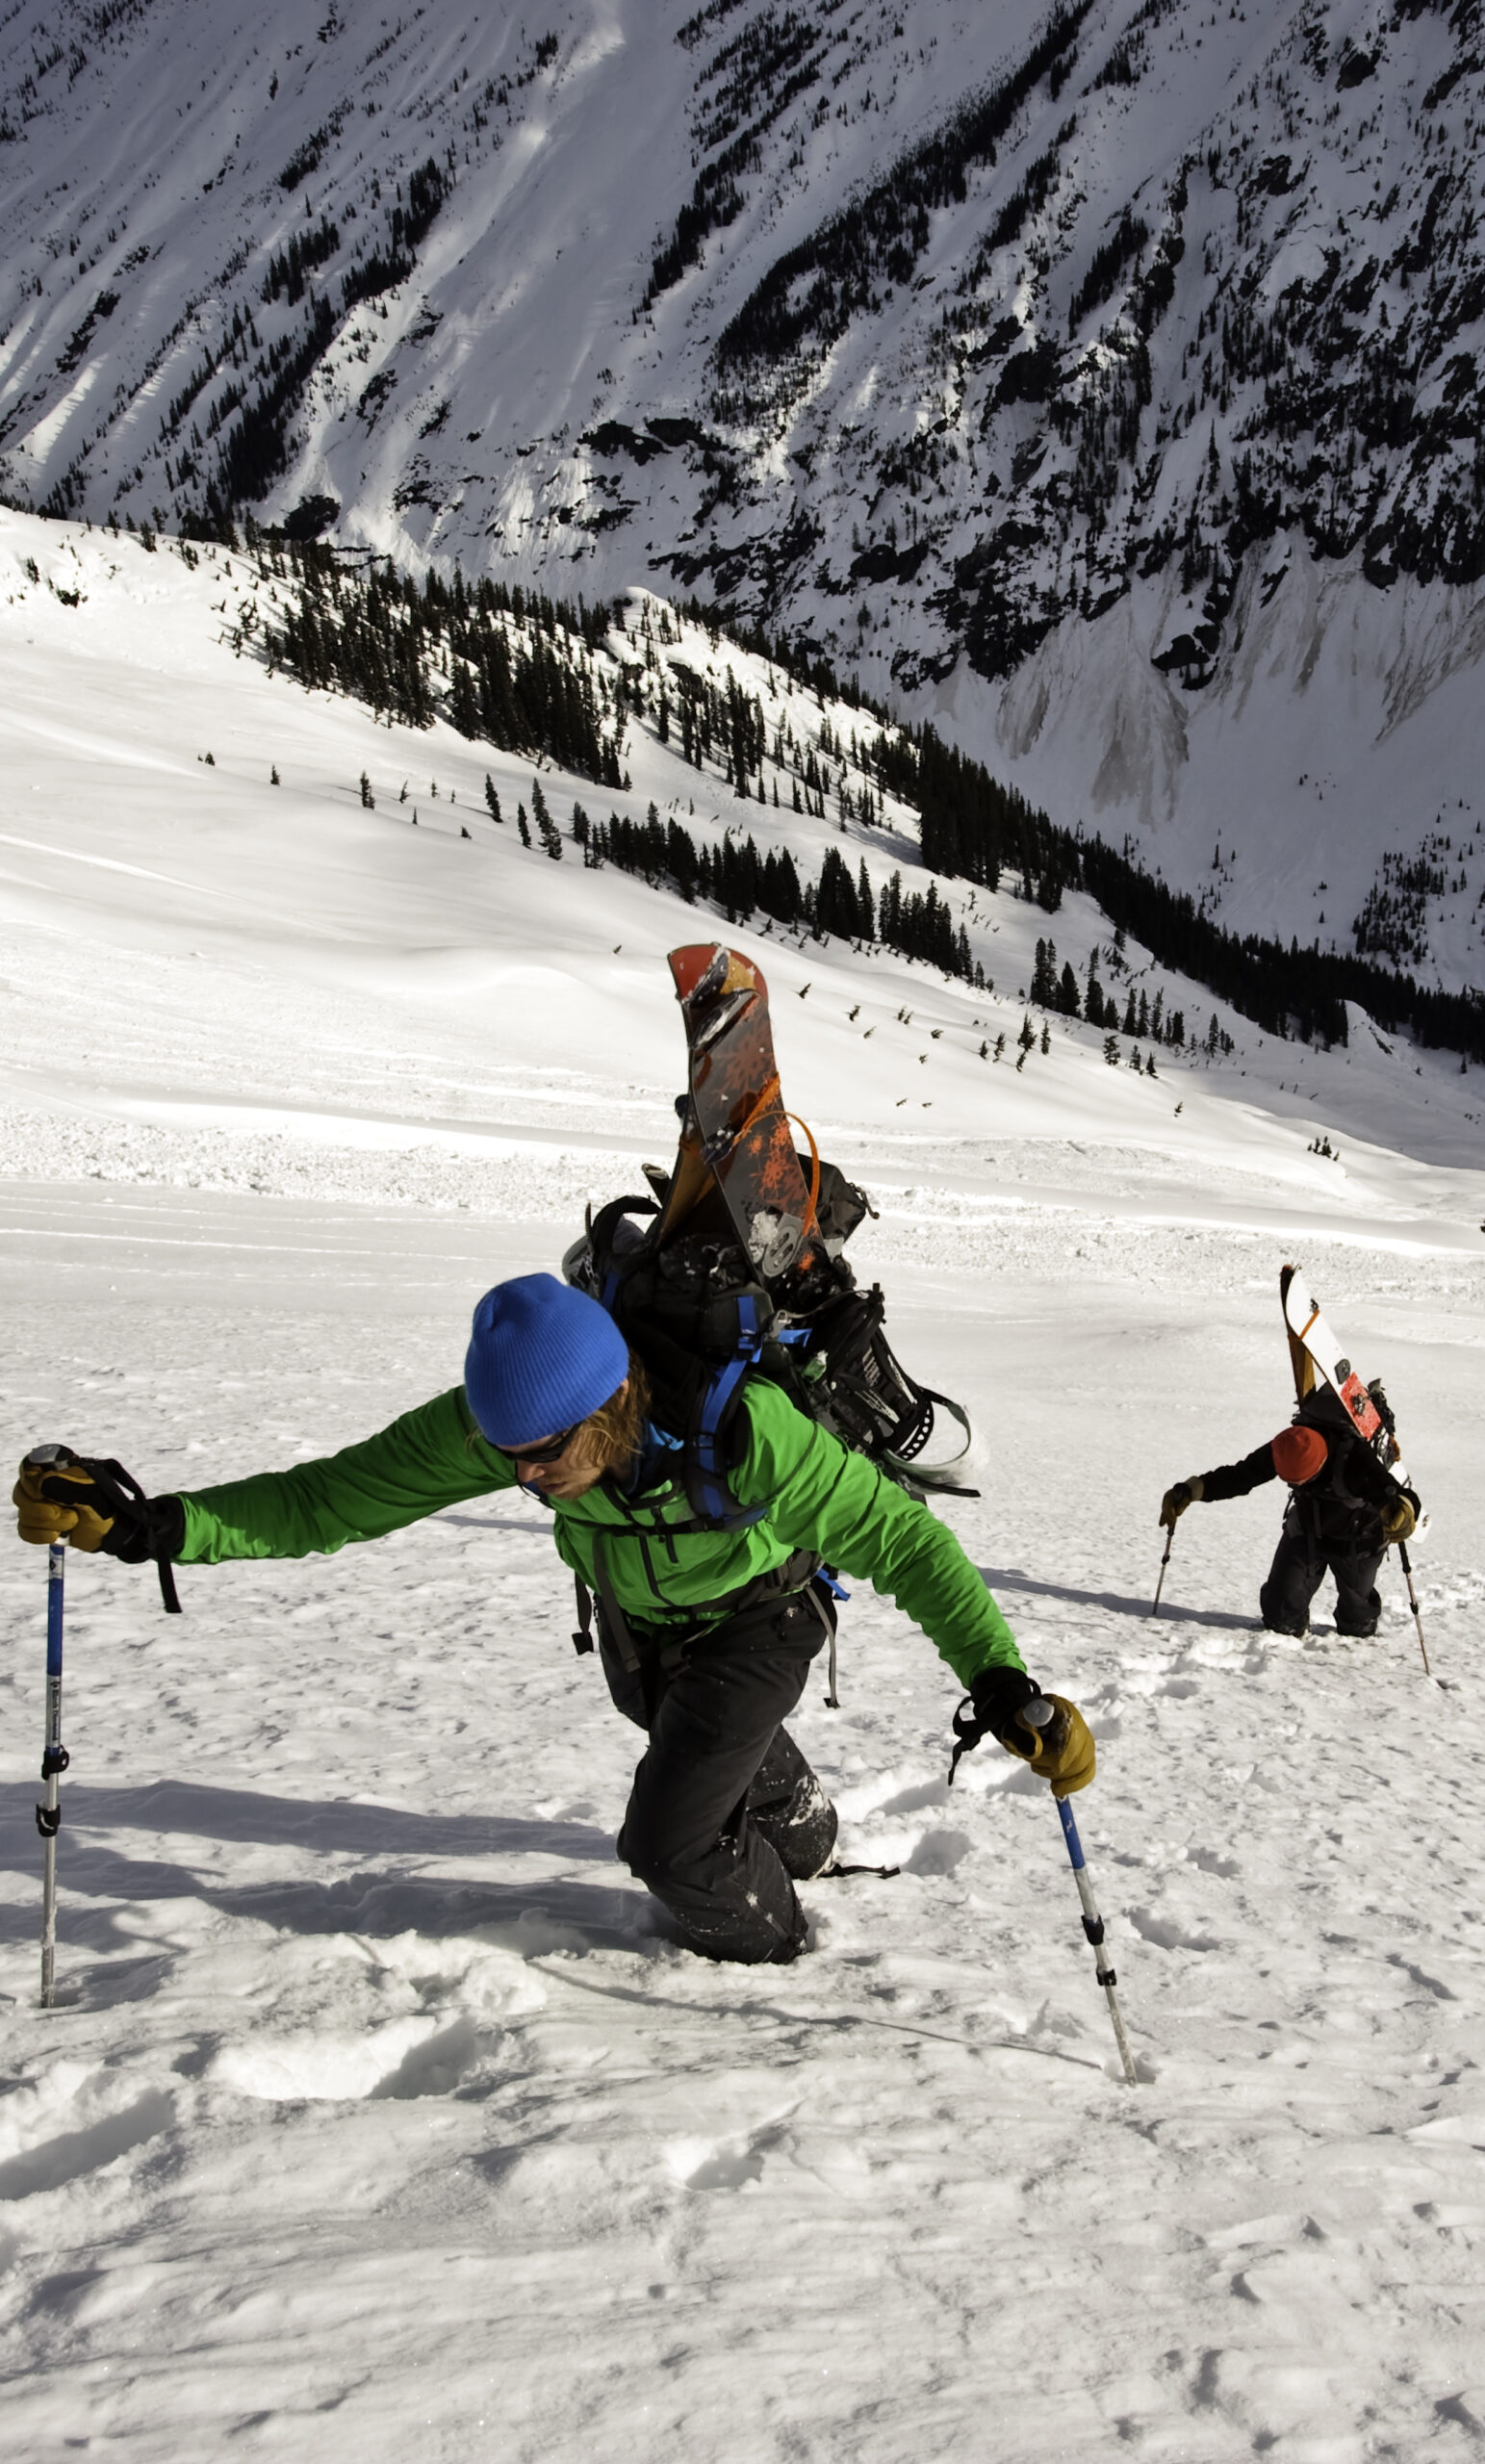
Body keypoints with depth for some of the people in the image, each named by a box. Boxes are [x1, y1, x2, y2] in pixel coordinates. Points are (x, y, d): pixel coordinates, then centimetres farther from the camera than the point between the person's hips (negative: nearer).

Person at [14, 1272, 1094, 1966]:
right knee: (701, 1732, 33)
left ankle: (764, 1931, 24)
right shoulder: (507, 1414, -35)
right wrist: (155, 1525, -43)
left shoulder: (744, 1430, -47)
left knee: (667, 1841, -13)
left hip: (756, 1620, -5)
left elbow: (902, 1539, -40)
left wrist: (1001, 1681, -50)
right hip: (632, 1620, 5)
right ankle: (805, 1835, 68)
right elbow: (338, 1498, -32)